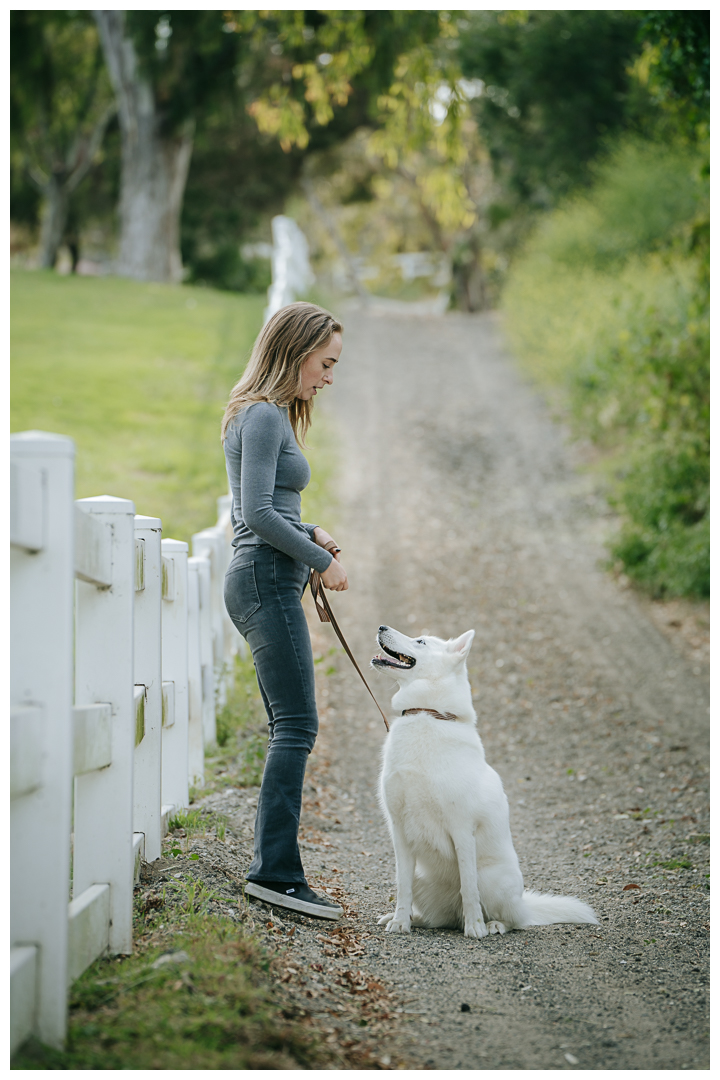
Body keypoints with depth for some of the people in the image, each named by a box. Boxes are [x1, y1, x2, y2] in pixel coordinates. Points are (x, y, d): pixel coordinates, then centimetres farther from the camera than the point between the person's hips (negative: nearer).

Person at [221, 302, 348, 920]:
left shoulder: (273, 415, 21)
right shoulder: (263, 416, -10)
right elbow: (257, 514, -18)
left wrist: (311, 533, 11)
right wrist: (321, 560, -11)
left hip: (268, 584, 10)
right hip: (266, 578, -10)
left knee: (289, 729, 8)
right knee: (296, 725, -14)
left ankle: (273, 870, 8)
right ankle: (275, 869, -17)